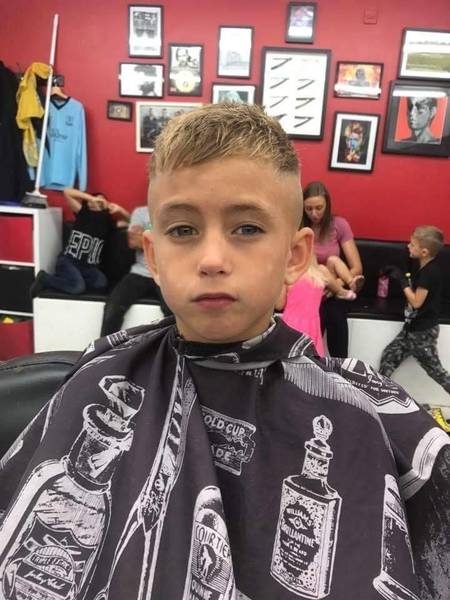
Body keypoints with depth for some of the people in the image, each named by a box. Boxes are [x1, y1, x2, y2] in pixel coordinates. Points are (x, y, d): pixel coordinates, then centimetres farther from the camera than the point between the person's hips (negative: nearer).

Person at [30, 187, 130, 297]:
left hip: (88, 267, 4)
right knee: (78, 287, -31)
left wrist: (119, 209, -1)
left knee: (101, 283, -27)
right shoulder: (83, 213, 4)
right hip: (68, 261, -4)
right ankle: (45, 279, -6)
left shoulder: (108, 221, 12)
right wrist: (92, 198, -8)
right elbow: (67, 191, -5)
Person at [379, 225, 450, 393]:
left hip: (423, 330, -9)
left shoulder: (429, 272, -23)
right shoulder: (426, 269, 5)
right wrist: (399, 276, 2)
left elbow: (416, 302, -23)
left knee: (434, 368, 4)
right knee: (389, 355, 10)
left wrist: (402, 280, -17)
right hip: (415, 326, 9)